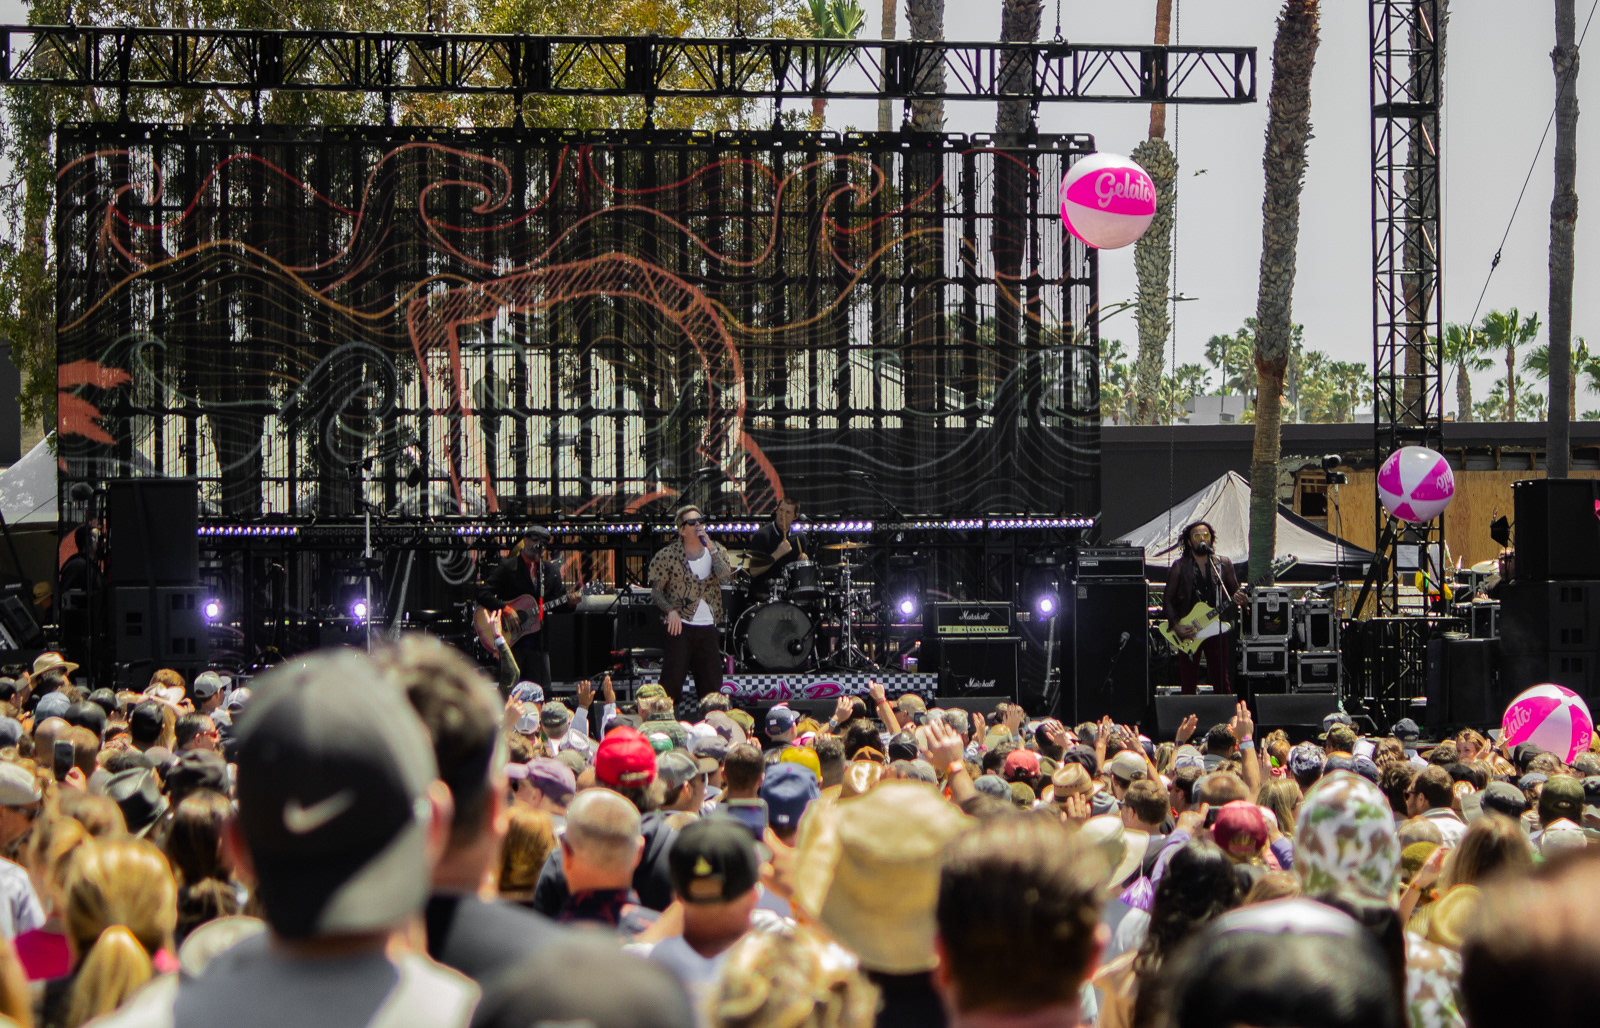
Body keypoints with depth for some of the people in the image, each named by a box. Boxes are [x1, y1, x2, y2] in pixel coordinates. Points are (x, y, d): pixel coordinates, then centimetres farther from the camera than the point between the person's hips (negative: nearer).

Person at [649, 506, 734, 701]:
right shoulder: (668, 555, -2)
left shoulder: (716, 551, 8)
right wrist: (670, 611, -15)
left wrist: (711, 549, -14)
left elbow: (725, 576, -9)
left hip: (708, 627, 4)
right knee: (672, 680, -10)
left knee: (712, 683, 7)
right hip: (680, 626, -4)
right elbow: (656, 590, -1)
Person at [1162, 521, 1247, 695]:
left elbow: (1235, 593, 13)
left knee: (1221, 682, -1)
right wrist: (1175, 625, -8)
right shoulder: (1180, 566, 3)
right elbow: (1168, 599, 4)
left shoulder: (1223, 564, 8)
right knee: (1188, 683, 0)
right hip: (1187, 632, -1)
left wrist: (1239, 599, -11)